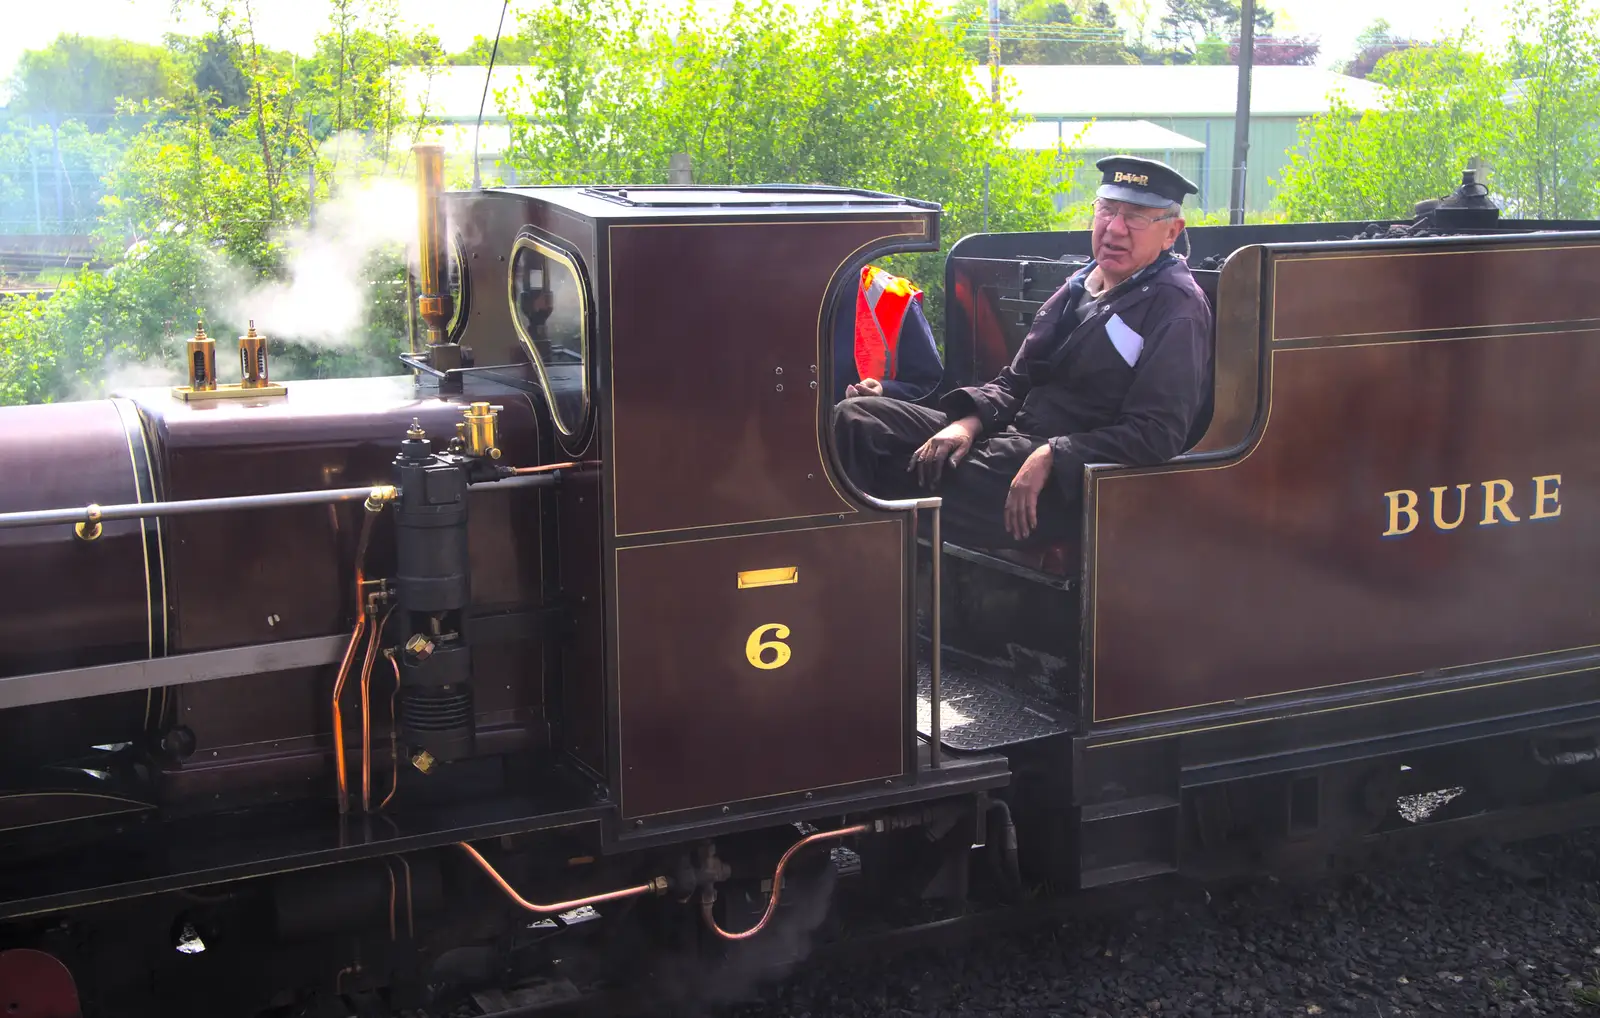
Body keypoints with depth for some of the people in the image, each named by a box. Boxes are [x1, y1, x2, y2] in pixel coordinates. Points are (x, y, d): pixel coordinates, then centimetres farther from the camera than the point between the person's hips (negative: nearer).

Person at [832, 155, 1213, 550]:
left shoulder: (1176, 310, -8)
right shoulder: (1081, 284, 17)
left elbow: (1156, 435, -18)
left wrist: (1050, 457, -24)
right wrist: (970, 421, -2)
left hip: (1067, 484, -9)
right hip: (1013, 435, 9)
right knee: (856, 418, -6)